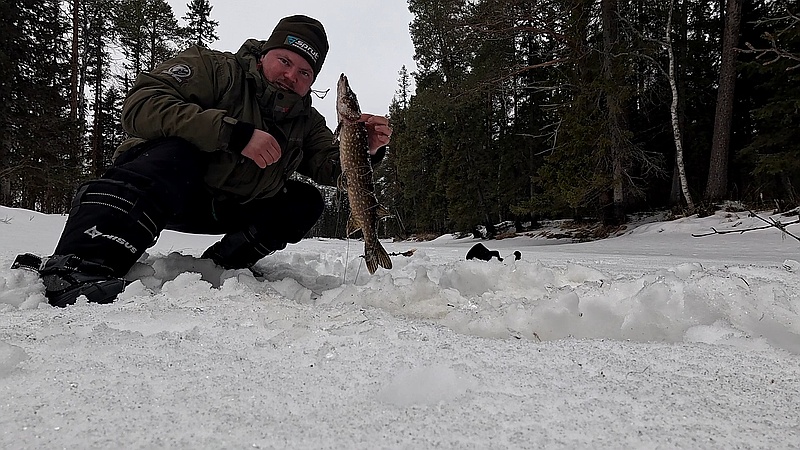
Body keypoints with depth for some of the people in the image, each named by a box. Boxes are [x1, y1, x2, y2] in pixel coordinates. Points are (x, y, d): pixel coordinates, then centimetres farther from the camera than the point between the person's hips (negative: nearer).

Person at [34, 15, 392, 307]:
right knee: (177, 149, -37)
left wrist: (368, 150, -21)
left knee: (306, 200, -4)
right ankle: (79, 269, -44)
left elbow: (333, 167, 1)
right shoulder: (215, 68, -14)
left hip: (226, 211, 6)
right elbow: (141, 104, -27)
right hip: (153, 191, -6)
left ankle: (222, 267, -6)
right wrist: (236, 133, -34)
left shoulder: (307, 121, 5)